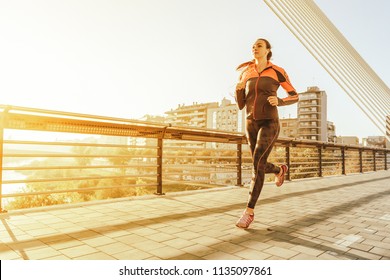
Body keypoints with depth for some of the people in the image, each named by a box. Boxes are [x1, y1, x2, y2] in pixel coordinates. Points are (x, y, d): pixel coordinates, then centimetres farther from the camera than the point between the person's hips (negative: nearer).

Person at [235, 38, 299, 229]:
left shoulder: (278, 72, 2)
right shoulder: (246, 75, 12)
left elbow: (295, 96, 9)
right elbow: (241, 105, 8)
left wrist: (279, 101, -13)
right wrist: (238, 89, -13)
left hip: (269, 123, -5)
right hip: (251, 124, 5)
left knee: (258, 164, -23)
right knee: (261, 166, 14)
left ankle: (249, 212, -16)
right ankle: (280, 170, 51)